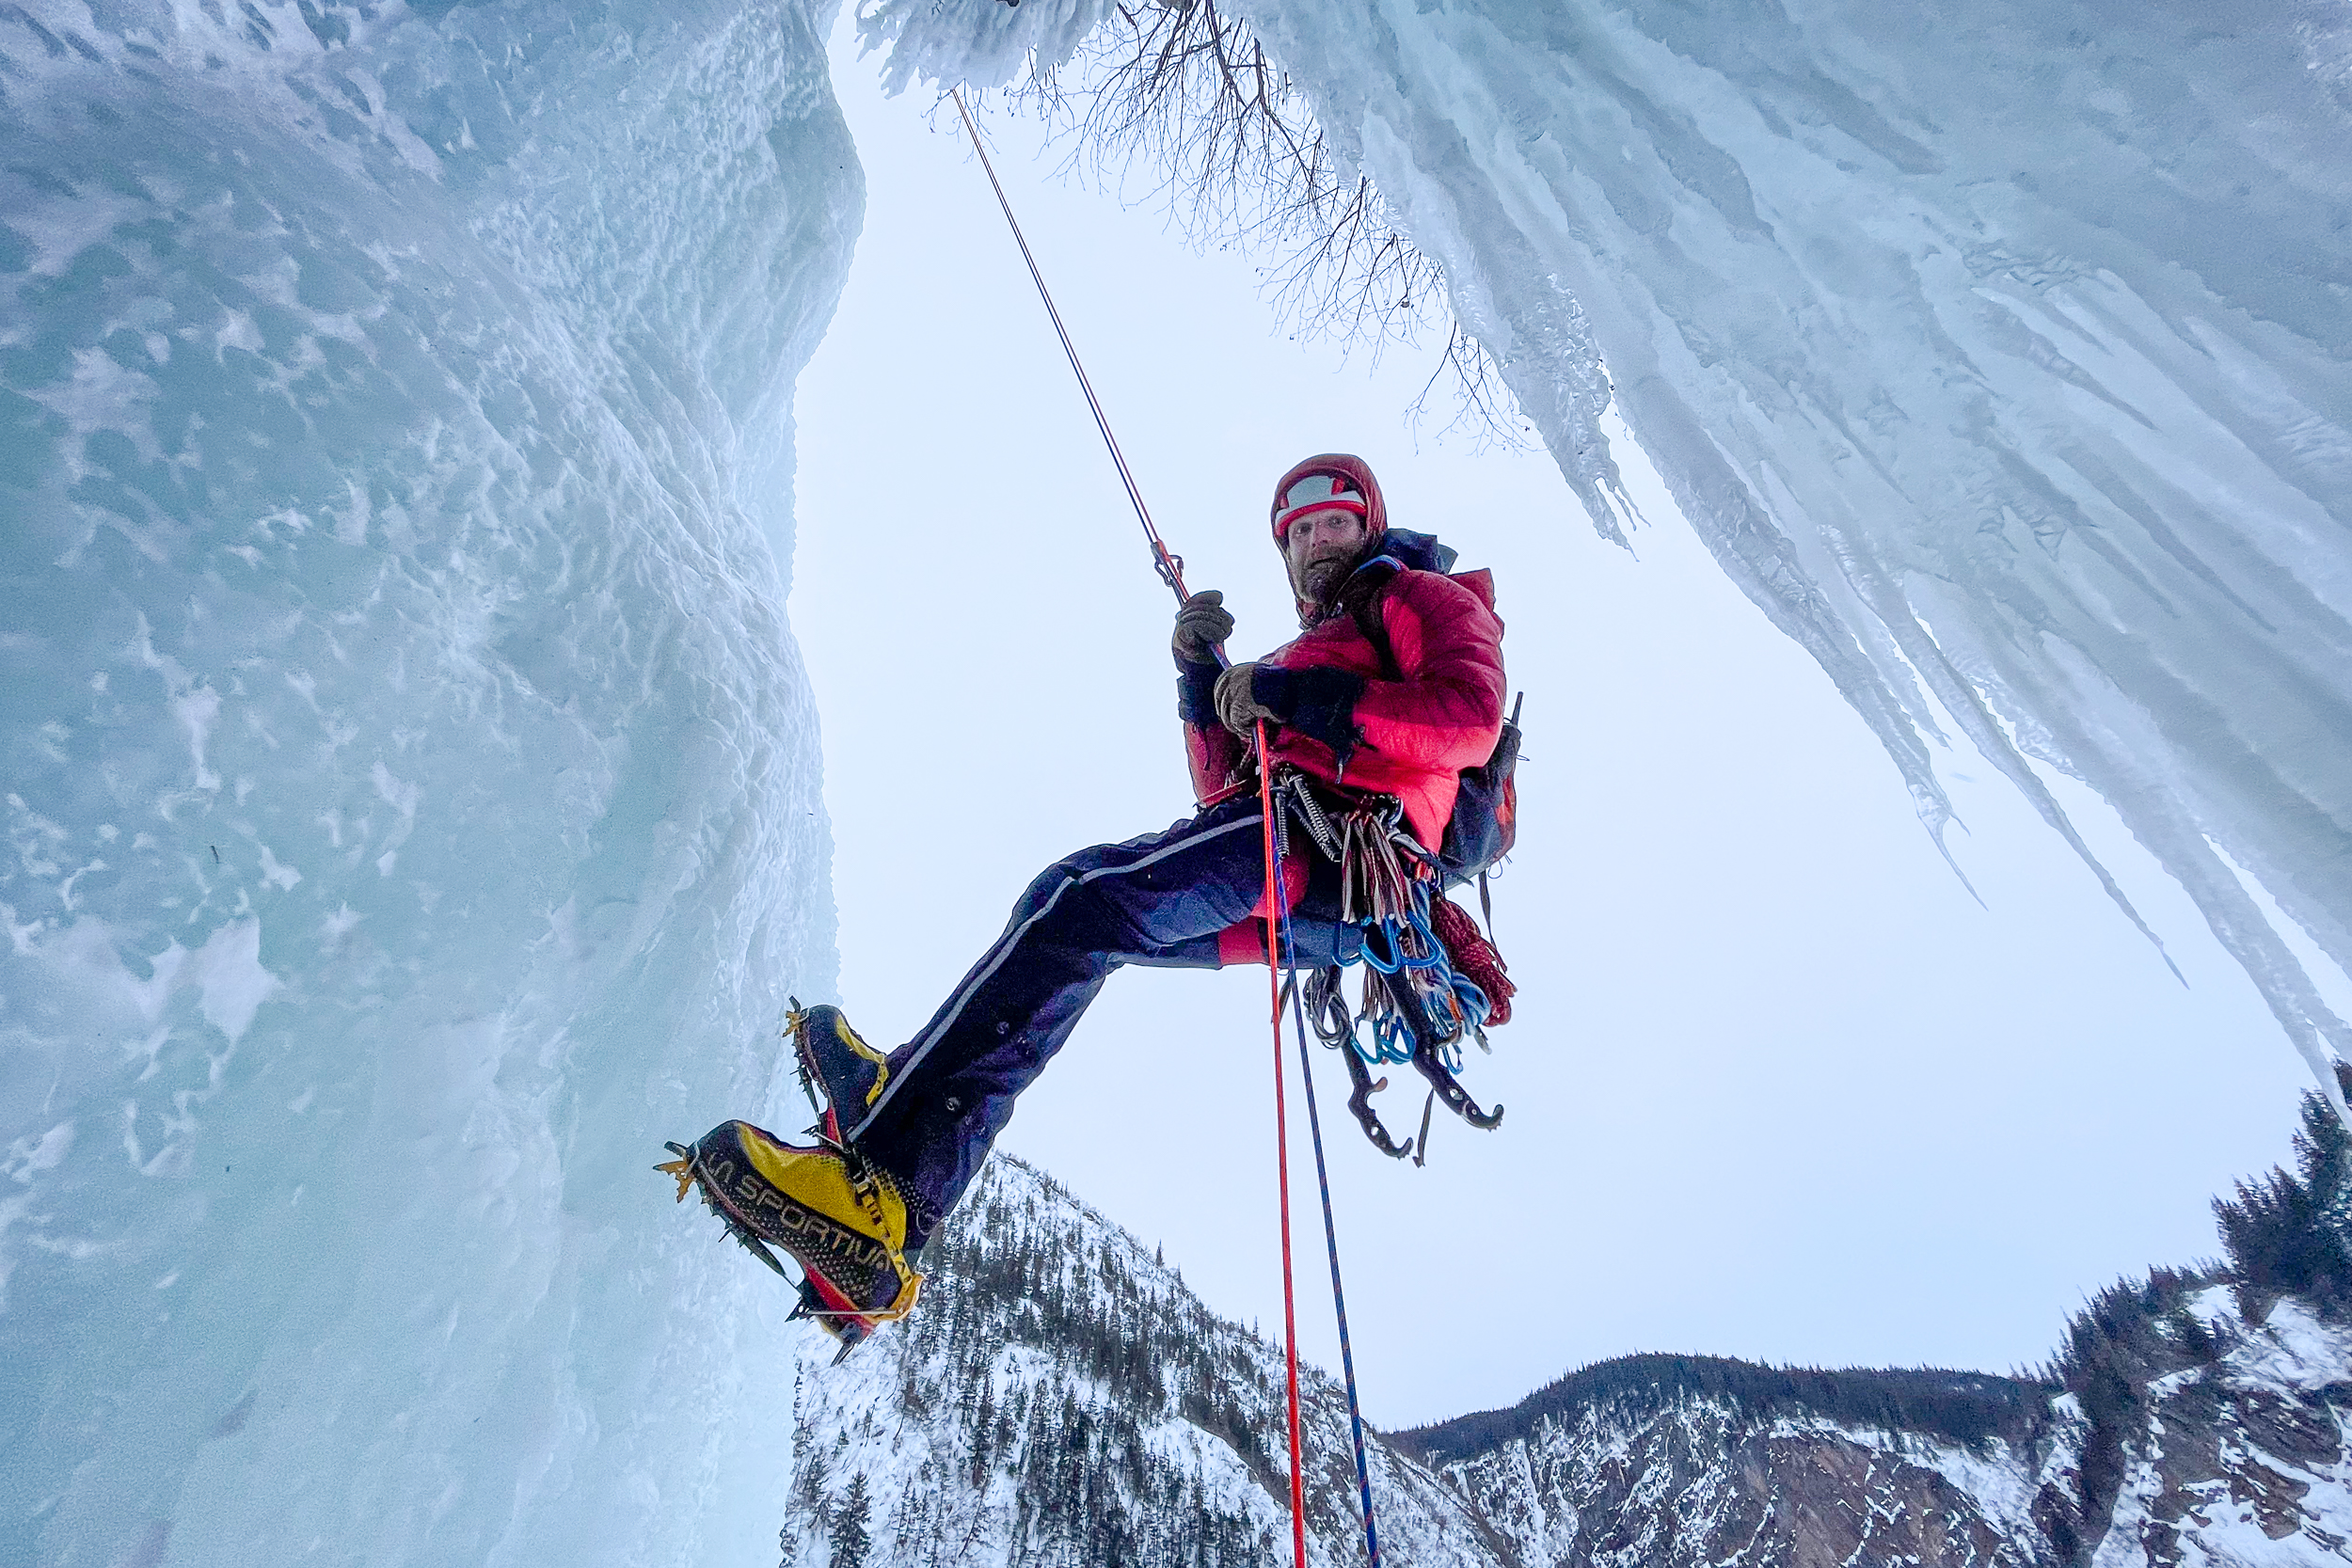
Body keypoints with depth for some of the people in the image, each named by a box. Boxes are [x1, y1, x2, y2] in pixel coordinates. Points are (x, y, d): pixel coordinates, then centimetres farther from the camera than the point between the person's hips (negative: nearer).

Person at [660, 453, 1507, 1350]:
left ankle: (873, 1188, -35)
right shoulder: (1309, 651, 37)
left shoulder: (1422, 596, 16)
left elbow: (1472, 714, -8)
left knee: (1085, 898, -26)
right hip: (1299, 910, 9)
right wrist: (1203, 678, 7)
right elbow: (1222, 794, 23)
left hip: (1336, 843, -9)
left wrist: (1295, 698, -15)